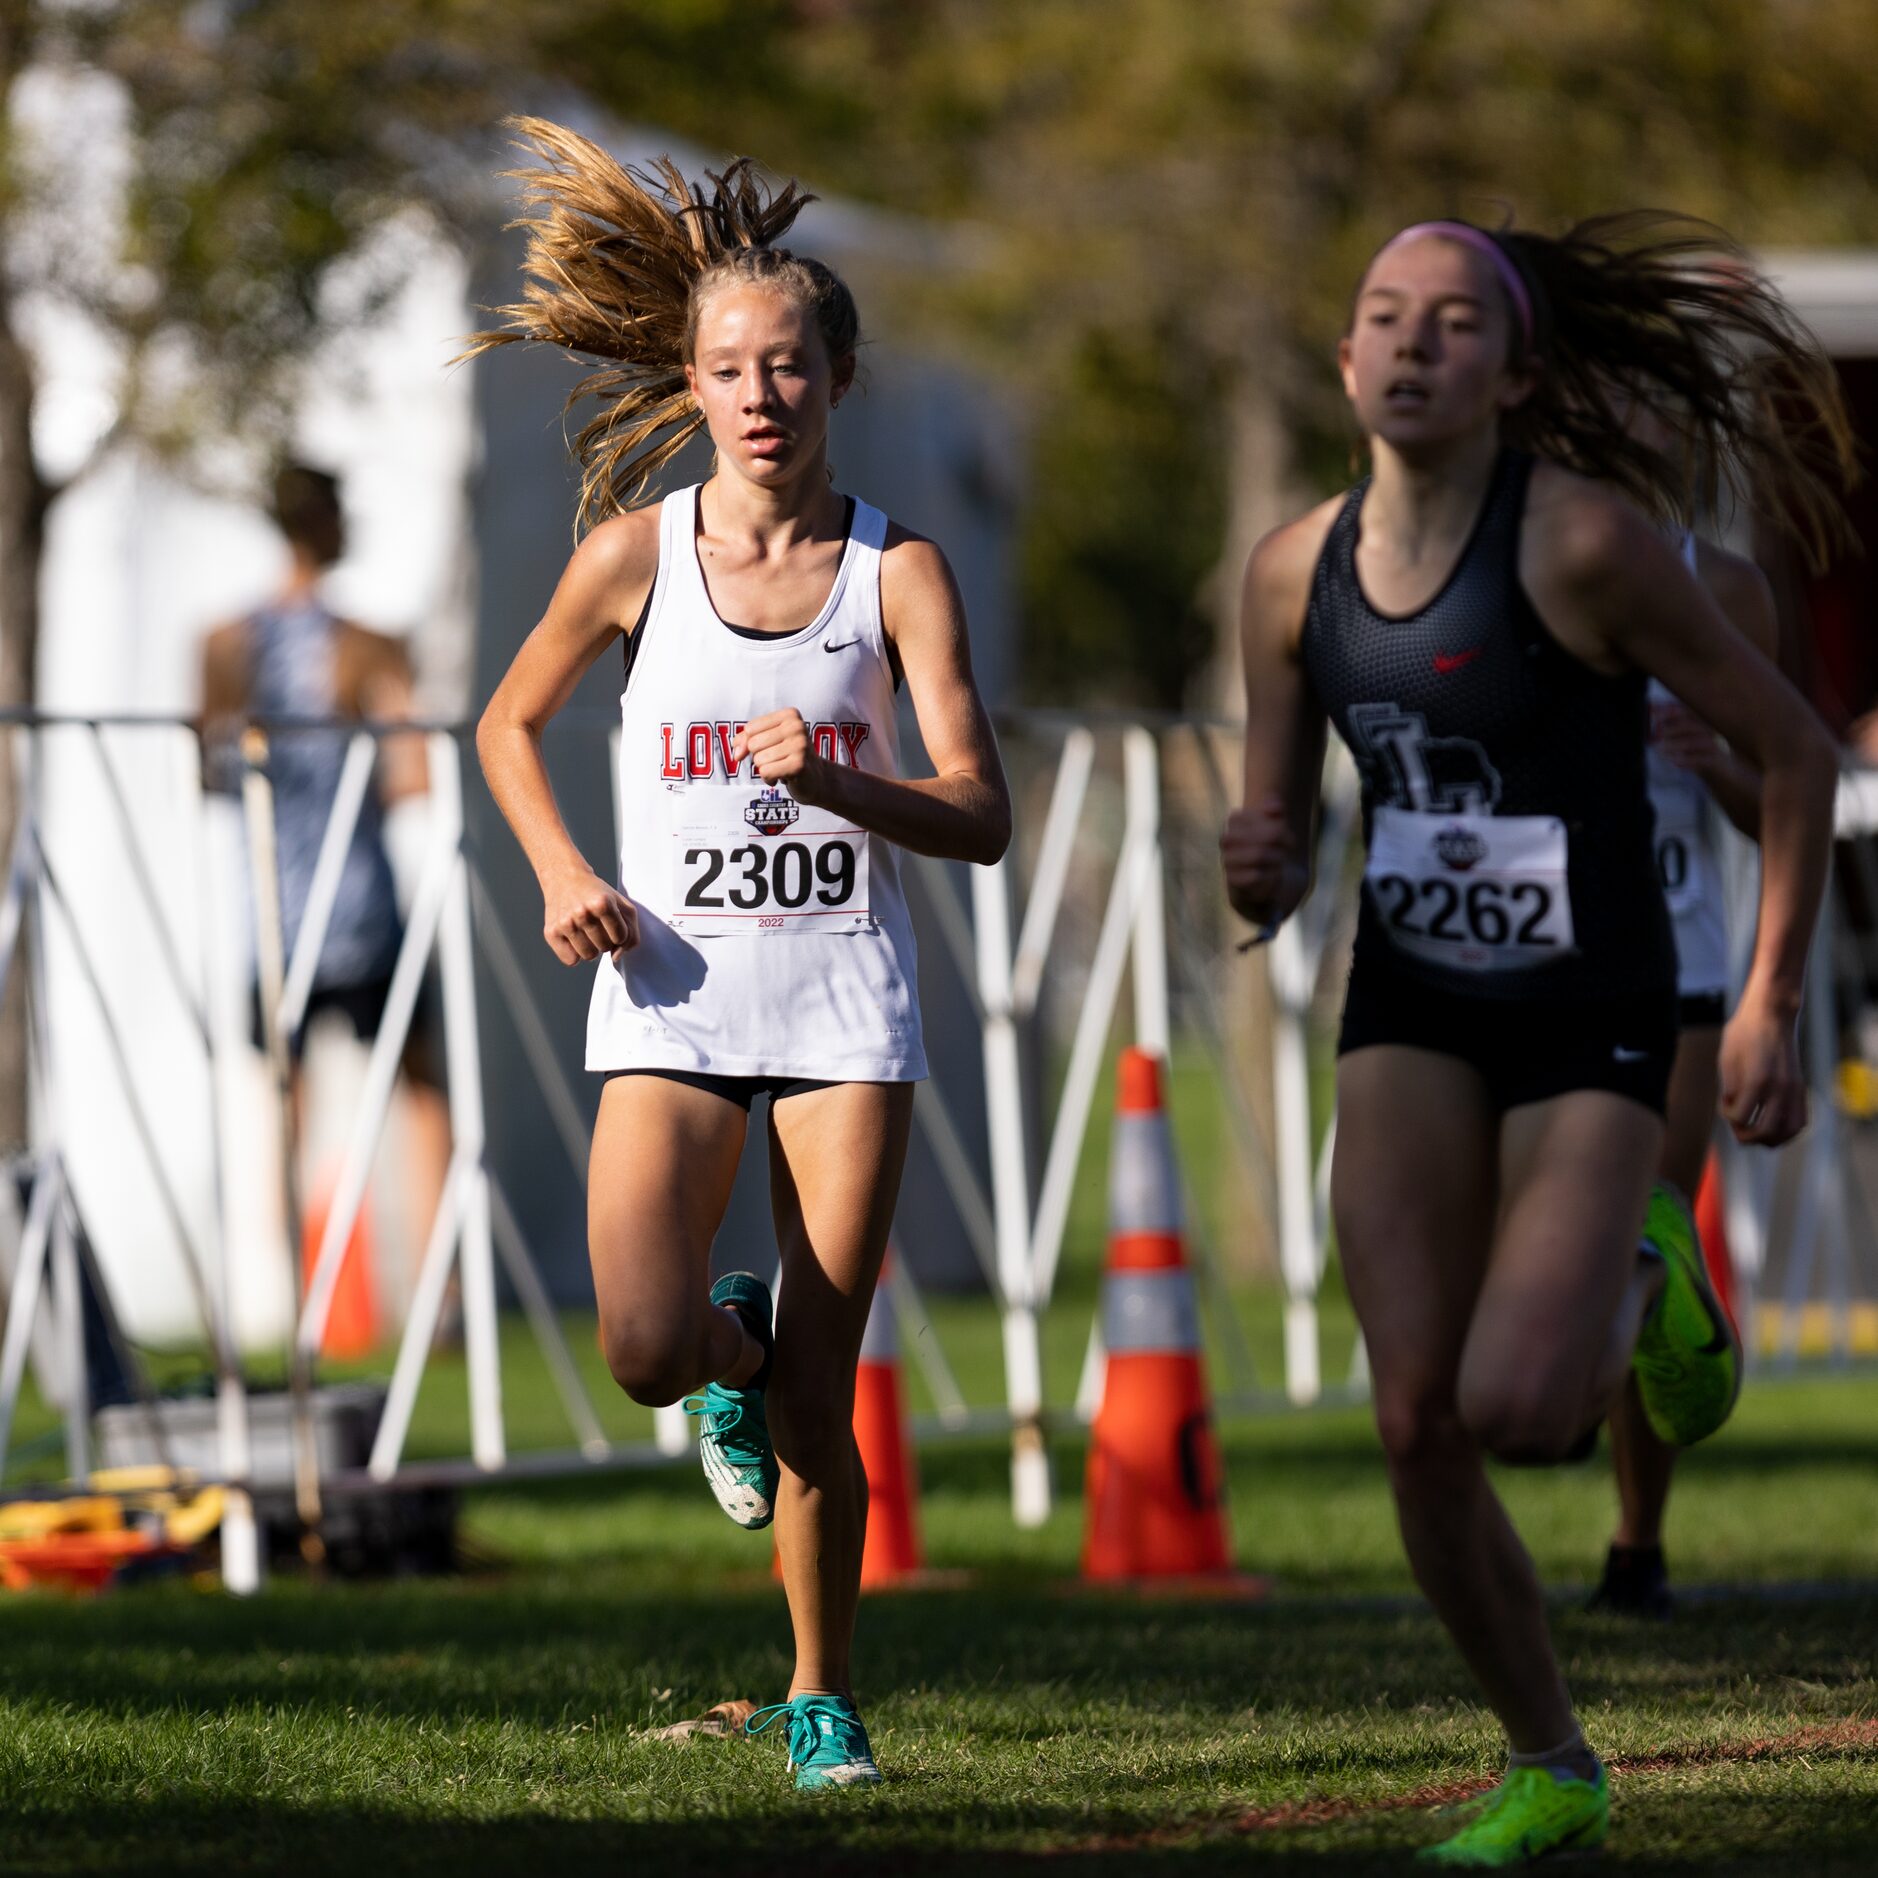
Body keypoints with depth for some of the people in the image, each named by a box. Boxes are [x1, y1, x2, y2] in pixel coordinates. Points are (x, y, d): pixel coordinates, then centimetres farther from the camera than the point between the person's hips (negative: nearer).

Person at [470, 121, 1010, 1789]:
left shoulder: (899, 570, -2)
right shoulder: (636, 556, 0)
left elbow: (982, 818, -7)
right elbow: (511, 725, 16)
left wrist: (833, 781, -24)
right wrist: (563, 872, -1)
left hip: (847, 996, 0)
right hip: (674, 992, 0)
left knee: (816, 1397, -1)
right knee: (649, 1351, -18)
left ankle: (822, 1696, 18)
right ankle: (737, 1352, 20)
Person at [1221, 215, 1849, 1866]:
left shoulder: (1585, 539, -18)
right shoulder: (1295, 574, -2)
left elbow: (1795, 753, -9)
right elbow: (1282, 853, 8)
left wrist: (1772, 1005, -11)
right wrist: (1262, 879, -16)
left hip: (1591, 1028, -4)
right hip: (1410, 1011, 4)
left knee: (1517, 1408, -18)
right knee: (1417, 1424, -6)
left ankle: (1640, 1284, 18)